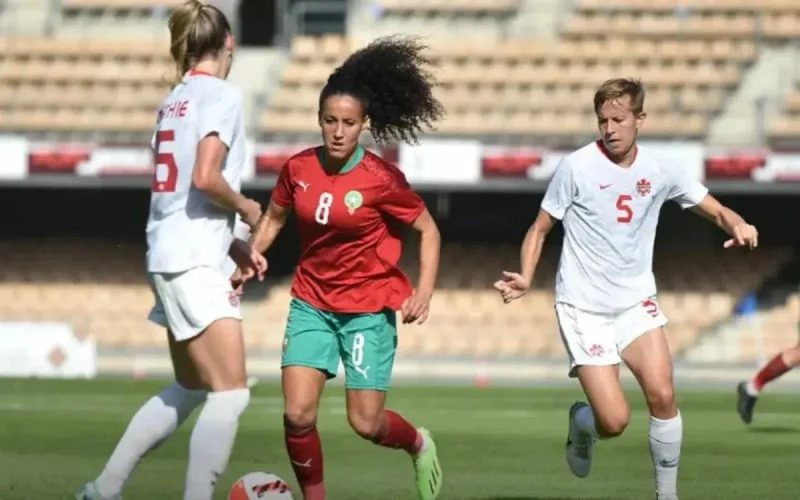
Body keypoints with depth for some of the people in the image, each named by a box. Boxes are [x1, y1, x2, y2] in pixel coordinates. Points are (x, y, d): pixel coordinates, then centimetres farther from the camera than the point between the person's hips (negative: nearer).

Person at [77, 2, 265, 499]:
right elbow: (205, 178, -22)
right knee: (231, 394, -9)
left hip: (170, 256, 9)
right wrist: (245, 207, -3)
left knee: (190, 390, 20)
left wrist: (237, 246, 14)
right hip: (195, 261, -9)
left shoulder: (176, 99, 16)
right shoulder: (222, 95, -9)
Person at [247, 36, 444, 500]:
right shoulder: (299, 168, -4)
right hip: (312, 304, 3)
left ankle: (419, 444, 34)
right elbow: (273, 220, 14)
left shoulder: (382, 179, -15)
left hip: (369, 309, -3)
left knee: (366, 424, -1)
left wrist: (424, 292, -14)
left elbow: (428, 231, -4)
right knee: (297, 414, -11)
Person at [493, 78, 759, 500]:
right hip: (584, 308, -3)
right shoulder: (577, 167, -10)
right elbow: (540, 229, -2)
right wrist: (525, 279, -18)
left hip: (636, 302, 3)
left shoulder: (659, 172, -1)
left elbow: (715, 210, 9)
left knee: (662, 395, -16)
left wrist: (737, 225, -14)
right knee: (615, 422, -12)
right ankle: (580, 423, 25)